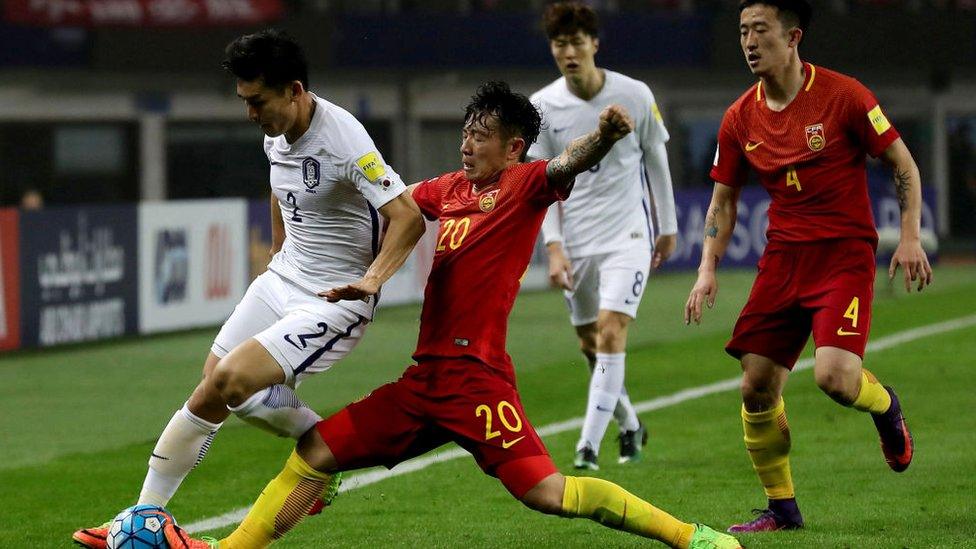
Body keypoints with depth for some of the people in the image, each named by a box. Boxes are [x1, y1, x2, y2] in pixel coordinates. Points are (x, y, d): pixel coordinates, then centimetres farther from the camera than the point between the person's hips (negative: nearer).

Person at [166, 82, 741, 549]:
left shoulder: (524, 185, -4)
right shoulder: (447, 189, 16)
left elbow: (568, 164, -24)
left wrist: (603, 137, -44)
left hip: (476, 377, -7)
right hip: (423, 376, 8)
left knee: (550, 494, -16)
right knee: (313, 455, 9)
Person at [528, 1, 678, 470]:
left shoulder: (635, 96, -7)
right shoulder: (542, 107, -4)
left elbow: (656, 161, 6)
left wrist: (668, 228, 10)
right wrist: (554, 247, -8)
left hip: (628, 237, -3)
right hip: (575, 242, 3)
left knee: (610, 334, -17)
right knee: (589, 345, 9)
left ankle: (589, 445, -16)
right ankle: (629, 425, 33)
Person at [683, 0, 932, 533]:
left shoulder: (842, 95, -8)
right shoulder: (740, 119, 5)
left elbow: (903, 164, -2)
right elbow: (724, 199, 15)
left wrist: (909, 238, -10)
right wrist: (708, 270, 3)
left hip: (845, 254, -5)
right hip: (782, 258, 5)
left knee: (834, 377, -22)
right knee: (756, 388, -2)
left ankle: (885, 406, 15)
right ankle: (781, 507, 16)